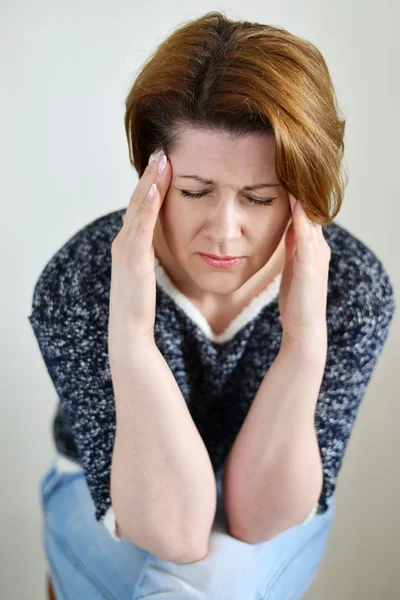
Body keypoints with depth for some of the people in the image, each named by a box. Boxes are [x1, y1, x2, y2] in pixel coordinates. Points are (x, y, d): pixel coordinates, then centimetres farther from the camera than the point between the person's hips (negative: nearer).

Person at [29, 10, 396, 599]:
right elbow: (171, 529, -30)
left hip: (273, 519, 2)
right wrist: (129, 331, -44)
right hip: (103, 499, -1)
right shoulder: (76, 284, -28)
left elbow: (259, 514, -24)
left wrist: (305, 336, -38)